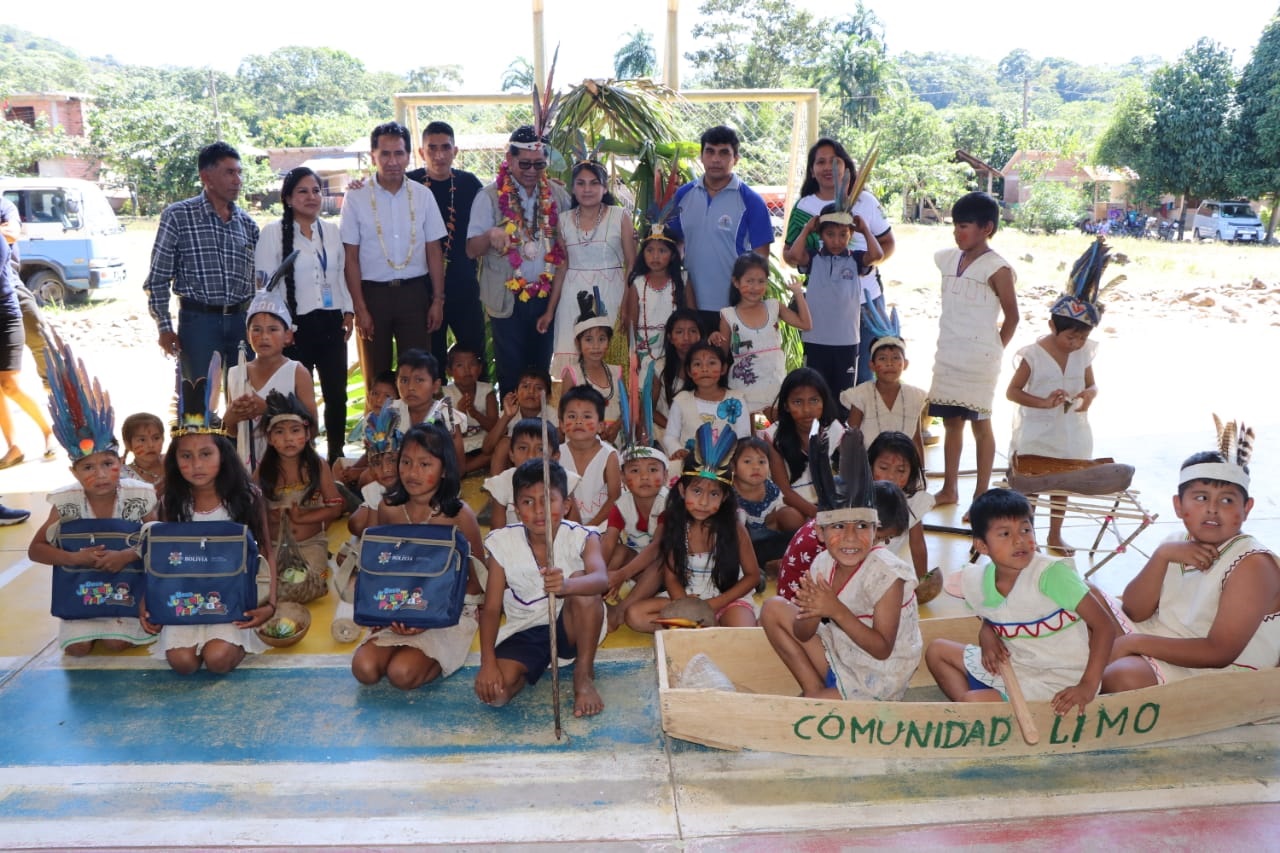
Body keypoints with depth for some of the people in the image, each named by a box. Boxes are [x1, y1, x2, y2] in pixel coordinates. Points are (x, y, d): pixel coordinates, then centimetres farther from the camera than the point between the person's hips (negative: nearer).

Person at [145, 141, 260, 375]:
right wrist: (164, 327, -6)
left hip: (241, 320, 4)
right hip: (199, 321, -4)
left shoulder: (248, 223, 11)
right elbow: (158, 279, -1)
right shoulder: (177, 216, 0)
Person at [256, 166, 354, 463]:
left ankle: (336, 456, 22)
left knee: (337, 394, 8)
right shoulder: (274, 232, -3)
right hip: (297, 326, -4)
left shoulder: (331, 232, 12)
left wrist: (348, 311, 8)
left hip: (331, 323, 5)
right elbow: (265, 281, -6)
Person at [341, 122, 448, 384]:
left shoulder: (423, 196, 4)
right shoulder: (356, 198, -2)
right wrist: (360, 308, -7)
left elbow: (434, 250, 6)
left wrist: (438, 300, 1)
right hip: (373, 293, -1)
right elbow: (351, 257, -3)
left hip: (414, 292, 1)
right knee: (376, 376, 9)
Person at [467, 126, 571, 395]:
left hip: (547, 296, 3)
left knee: (541, 369, 13)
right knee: (511, 372, 6)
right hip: (508, 298, -3)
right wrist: (491, 235, -31)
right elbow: (471, 249, -9)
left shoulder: (557, 195, 4)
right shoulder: (490, 196, -5)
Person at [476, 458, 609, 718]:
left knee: (581, 580, -31)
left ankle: (584, 675, -13)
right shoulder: (503, 543, -9)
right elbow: (491, 608, -7)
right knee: (494, 692, -25)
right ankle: (539, 664, 10)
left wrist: (566, 585, -59)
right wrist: (487, 663, -20)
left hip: (570, 628, -1)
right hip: (523, 633, 1)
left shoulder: (582, 538, -15)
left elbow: (601, 579, -37)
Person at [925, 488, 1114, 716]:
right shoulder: (976, 579, -5)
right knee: (937, 651, 10)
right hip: (1011, 666, 7)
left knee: (974, 701, -27)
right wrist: (987, 635, -8)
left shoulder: (1051, 574, -23)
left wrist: (1088, 686, -26)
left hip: (1058, 685, -7)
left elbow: (1104, 625, -20)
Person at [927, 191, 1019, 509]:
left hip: (978, 360, -6)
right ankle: (950, 489, 23)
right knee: (951, 421, 12)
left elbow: (1012, 316, -4)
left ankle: (981, 495, 10)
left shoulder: (996, 268, -10)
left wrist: (994, 350, 2)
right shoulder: (948, 259, 8)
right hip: (947, 356, 6)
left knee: (980, 423, 1)